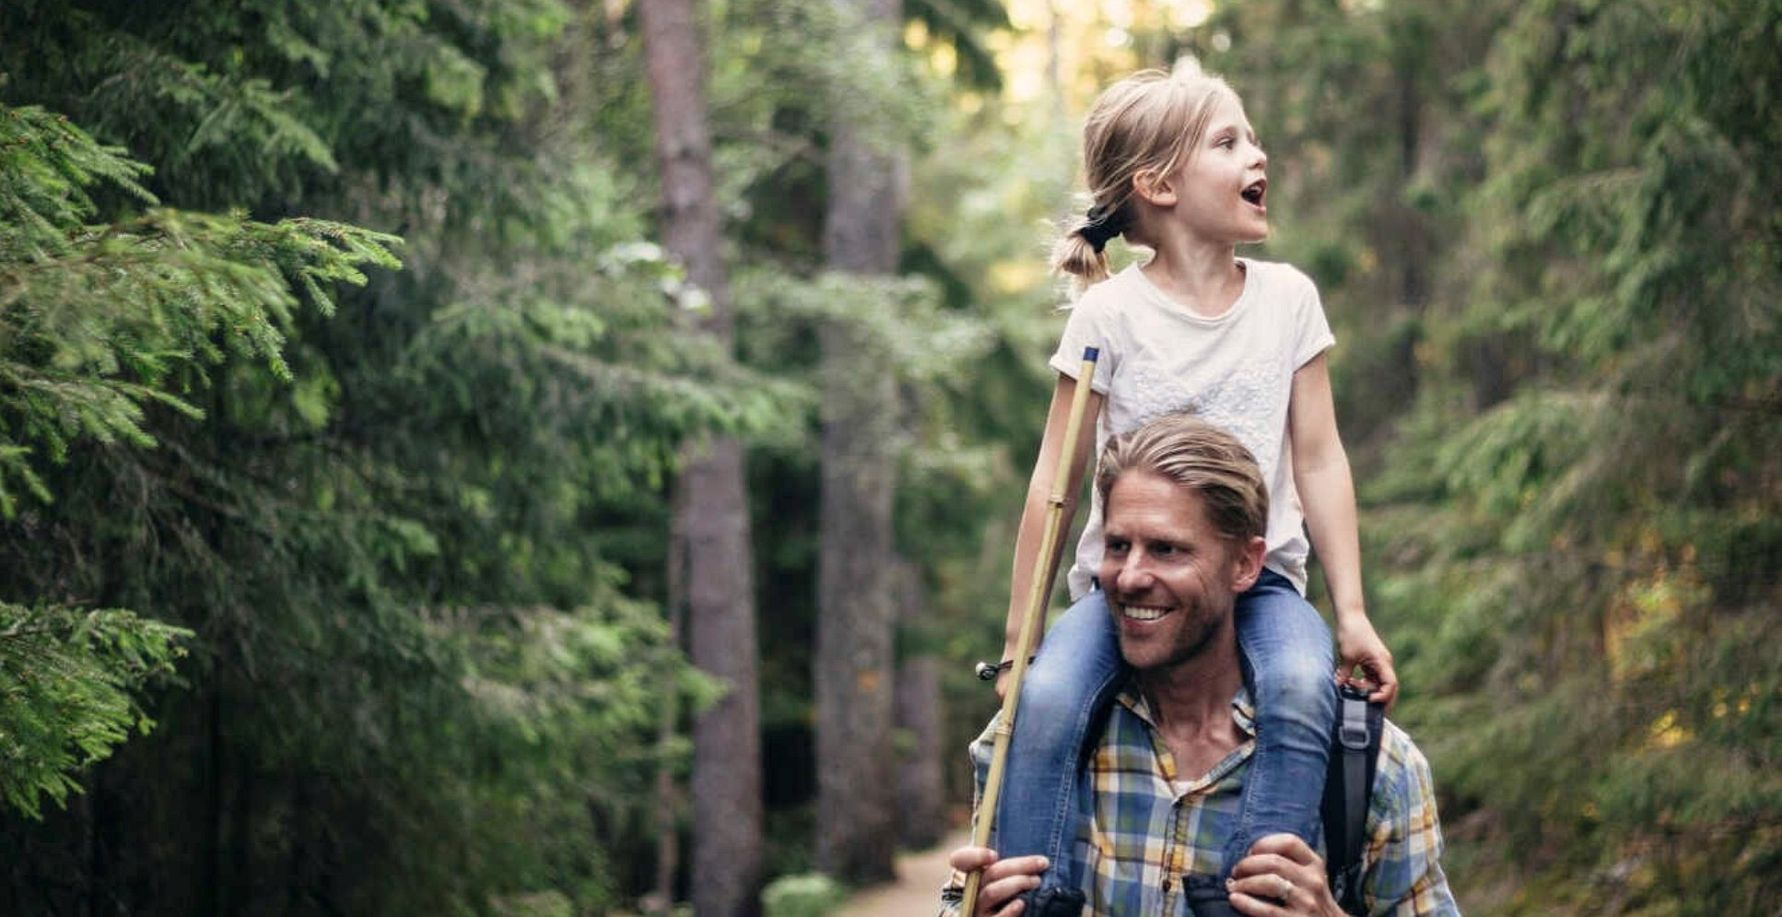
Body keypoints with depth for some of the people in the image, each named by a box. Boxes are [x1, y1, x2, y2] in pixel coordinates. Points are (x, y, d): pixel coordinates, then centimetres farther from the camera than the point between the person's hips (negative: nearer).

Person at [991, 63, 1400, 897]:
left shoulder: (1287, 298, 5)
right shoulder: (1110, 314, -3)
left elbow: (1319, 461, 6)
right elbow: (1054, 483, -1)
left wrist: (1351, 614, -1)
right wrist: (1018, 641, -2)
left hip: (1258, 581, 2)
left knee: (1302, 689, -32)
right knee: (1046, 698, -31)